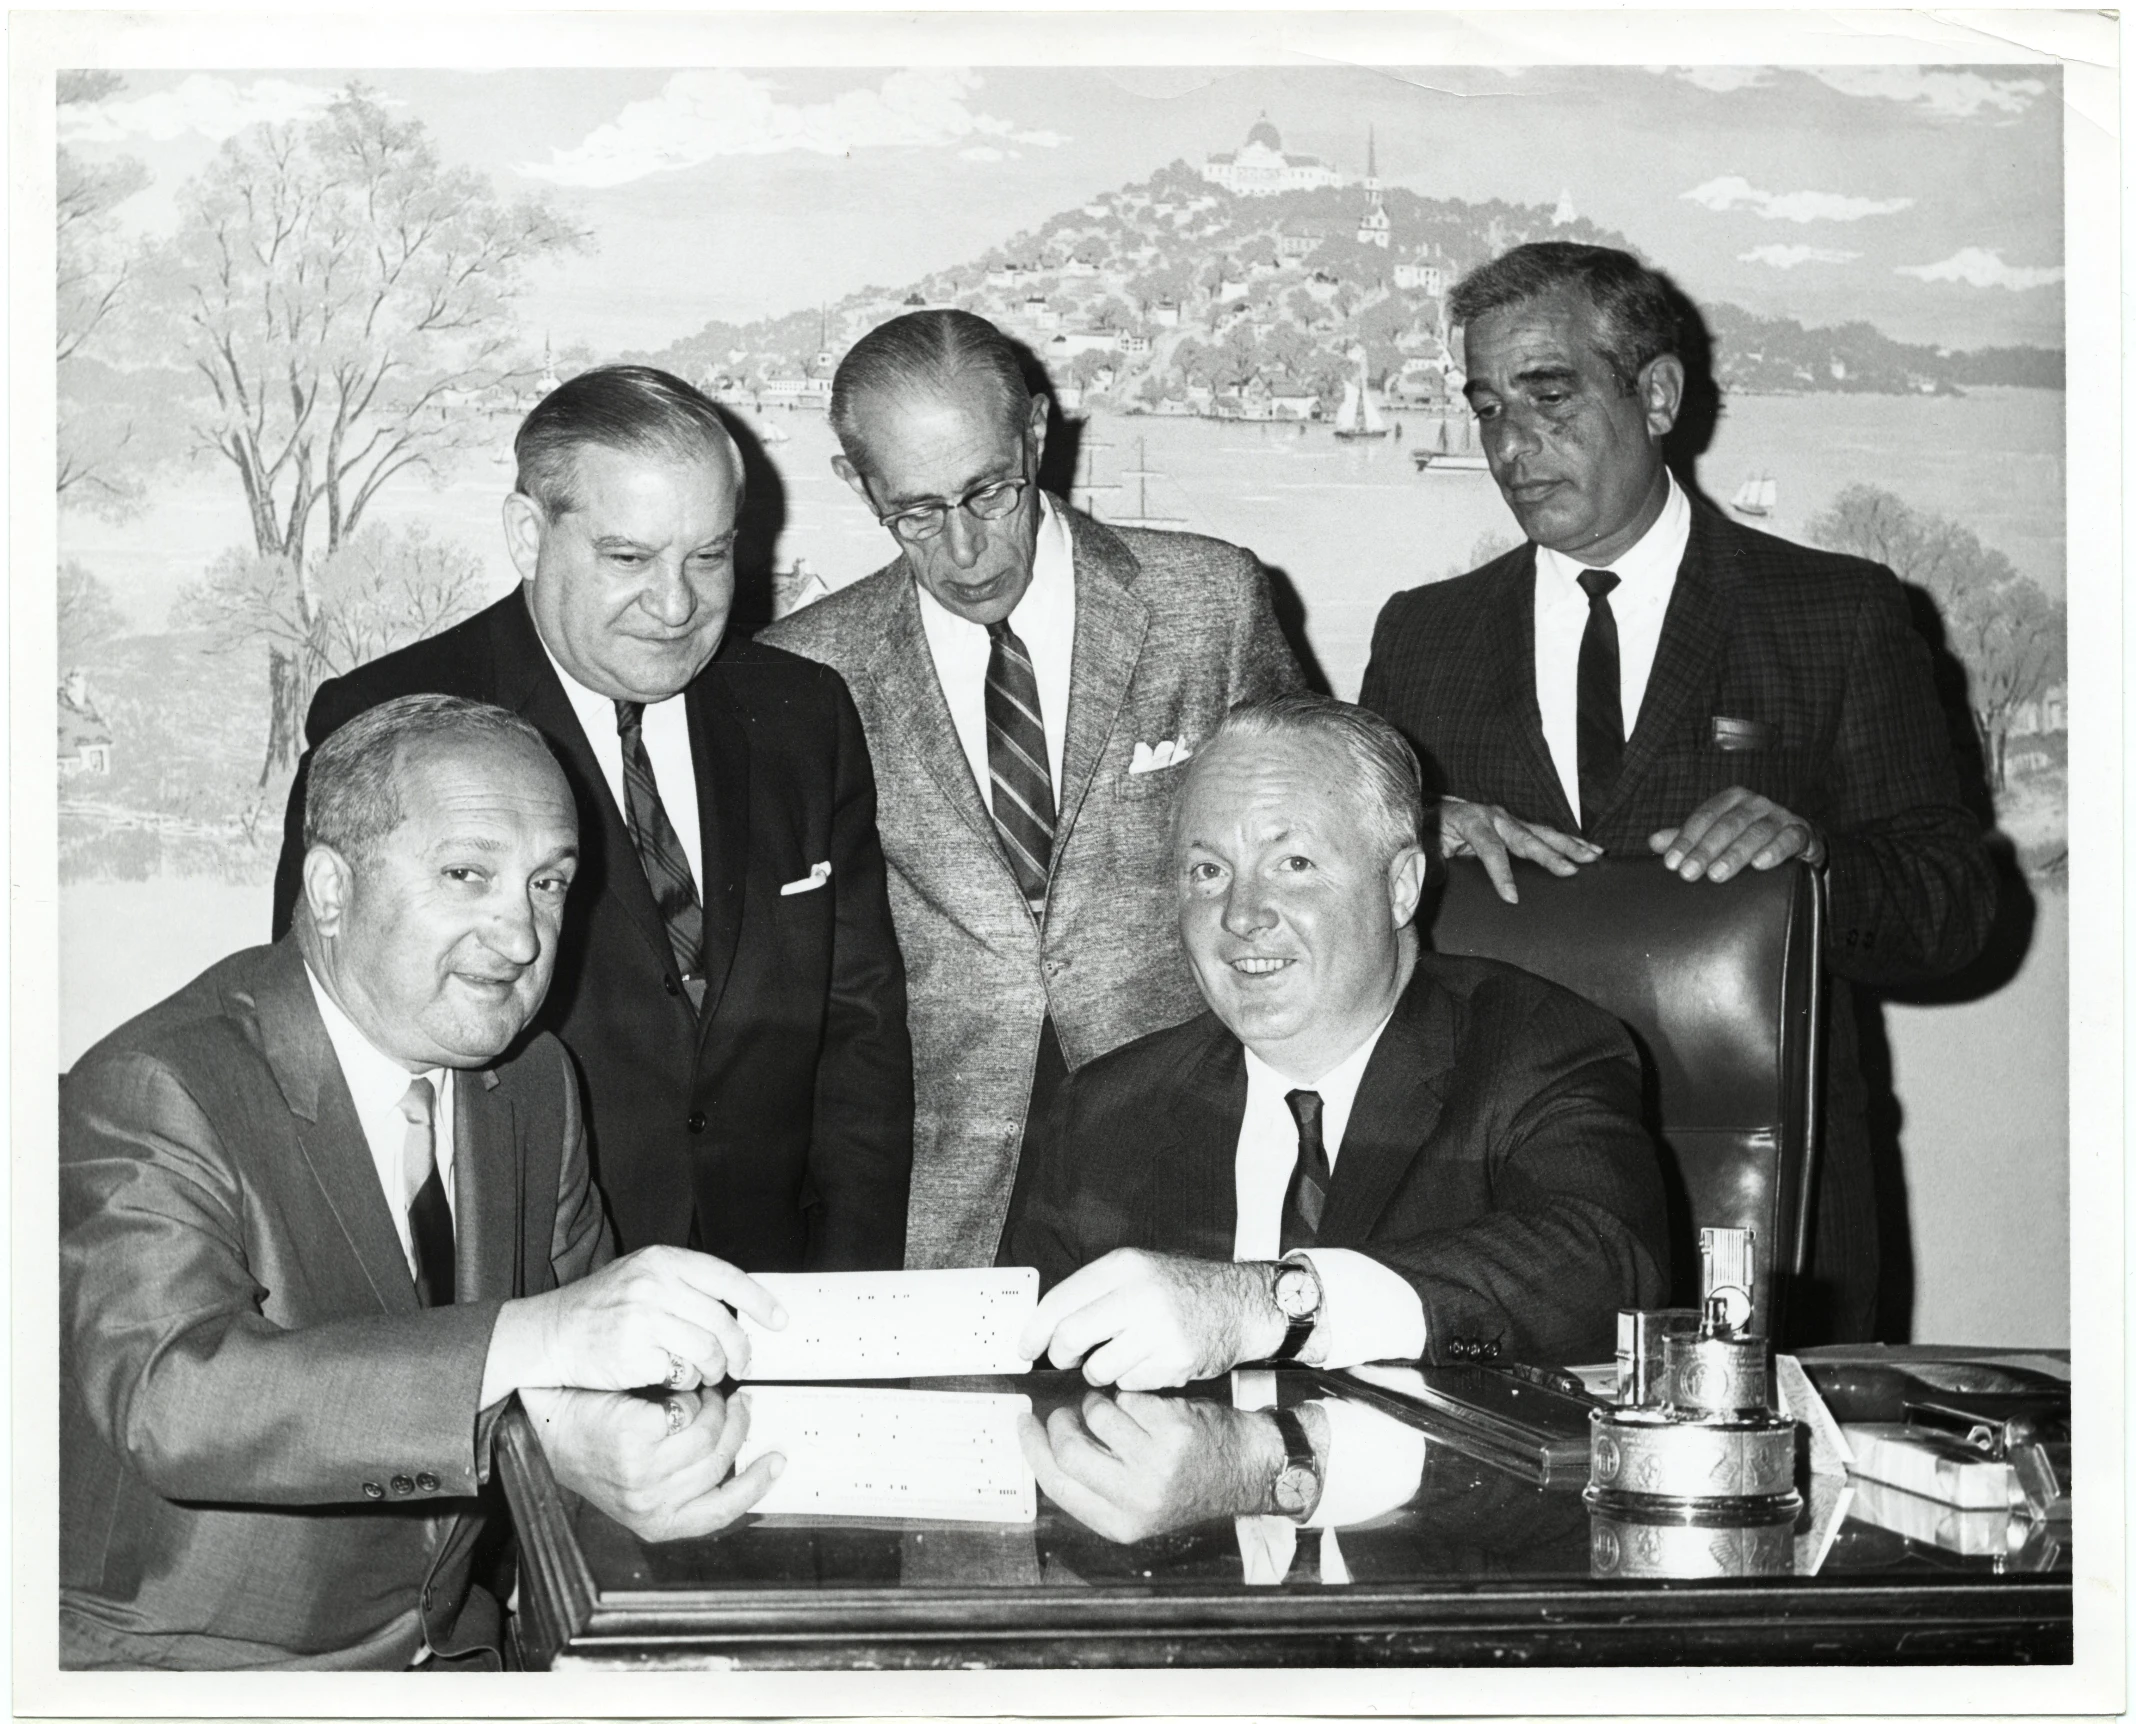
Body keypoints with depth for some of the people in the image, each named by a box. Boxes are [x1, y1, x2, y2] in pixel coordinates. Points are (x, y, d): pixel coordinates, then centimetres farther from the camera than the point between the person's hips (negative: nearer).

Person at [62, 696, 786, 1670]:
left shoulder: (532, 1084, 7)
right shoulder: (151, 1096, -16)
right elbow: (171, 1401, -32)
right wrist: (532, 1336, -42)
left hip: (449, 1651, 7)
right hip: (179, 1666, -7)